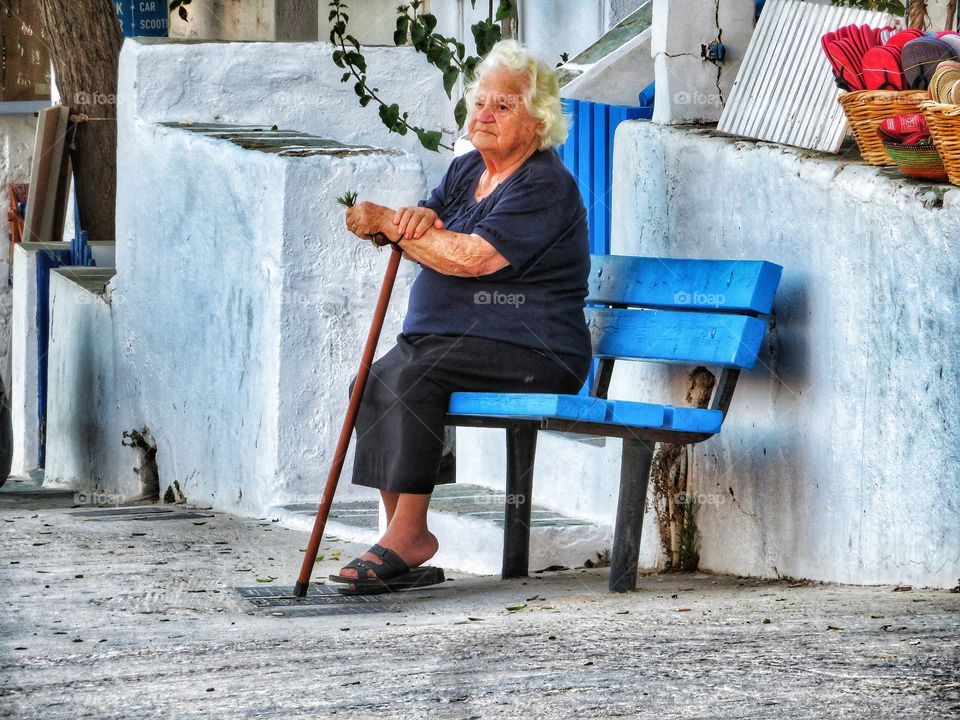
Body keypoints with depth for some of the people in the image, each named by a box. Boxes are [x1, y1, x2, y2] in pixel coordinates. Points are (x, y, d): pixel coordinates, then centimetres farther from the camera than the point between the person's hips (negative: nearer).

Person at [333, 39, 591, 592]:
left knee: (412, 379, -30)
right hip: (448, 336, 9)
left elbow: (471, 257, -22)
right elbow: (422, 235, 11)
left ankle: (409, 534, -28)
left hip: (528, 352, -9)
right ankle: (401, 534, -15)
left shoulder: (546, 185, -12)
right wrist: (420, 218, -13)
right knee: (375, 381, -13)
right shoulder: (467, 170, 17)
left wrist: (389, 222, -16)